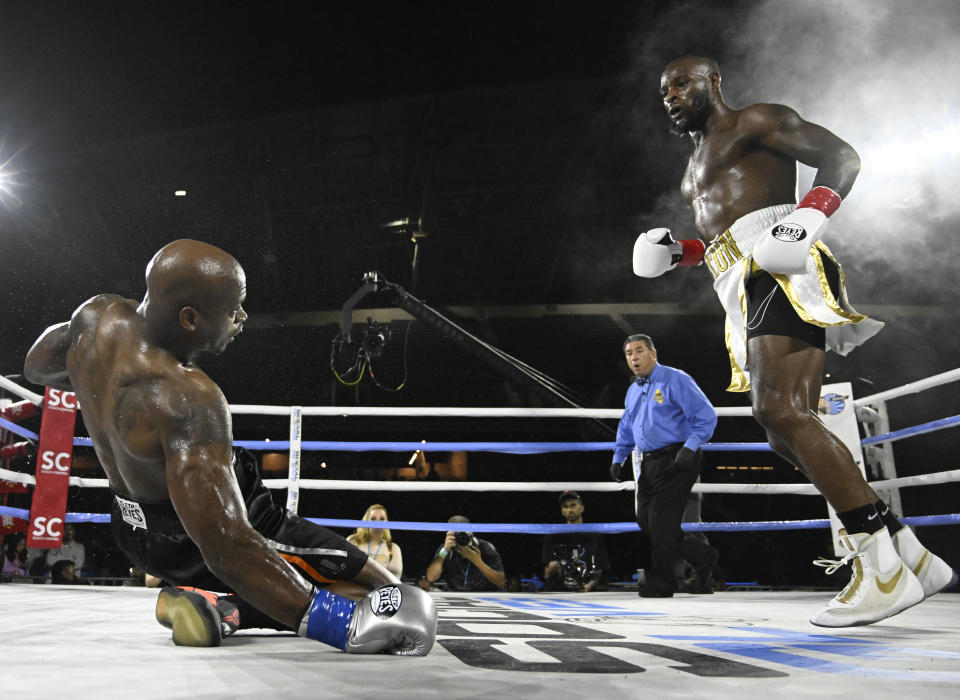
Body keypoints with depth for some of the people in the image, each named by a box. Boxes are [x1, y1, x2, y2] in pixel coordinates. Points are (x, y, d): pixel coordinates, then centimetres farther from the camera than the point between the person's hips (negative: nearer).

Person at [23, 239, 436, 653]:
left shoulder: (99, 315, -9)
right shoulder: (188, 399, -34)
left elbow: (37, 368, 14)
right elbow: (227, 548, -39)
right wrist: (349, 625, -38)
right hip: (187, 542, -9)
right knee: (385, 594, -9)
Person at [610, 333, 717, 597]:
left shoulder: (675, 380, -9)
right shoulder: (632, 391, 16)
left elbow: (706, 416, -13)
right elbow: (626, 429, 28)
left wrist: (689, 449, -21)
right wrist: (618, 459, 17)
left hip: (675, 460, -8)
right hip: (647, 463, 8)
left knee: (661, 519, -9)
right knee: (644, 518, 8)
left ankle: (660, 582, 3)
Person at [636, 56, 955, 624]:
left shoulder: (755, 121, 8)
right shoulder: (696, 165, 33)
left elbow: (842, 156, -2)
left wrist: (812, 212, -20)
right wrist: (681, 251, 19)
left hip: (779, 271, -9)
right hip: (745, 291, 9)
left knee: (781, 412, -25)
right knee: (785, 431, 2)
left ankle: (884, 571, -21)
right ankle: (914, 558, 8)